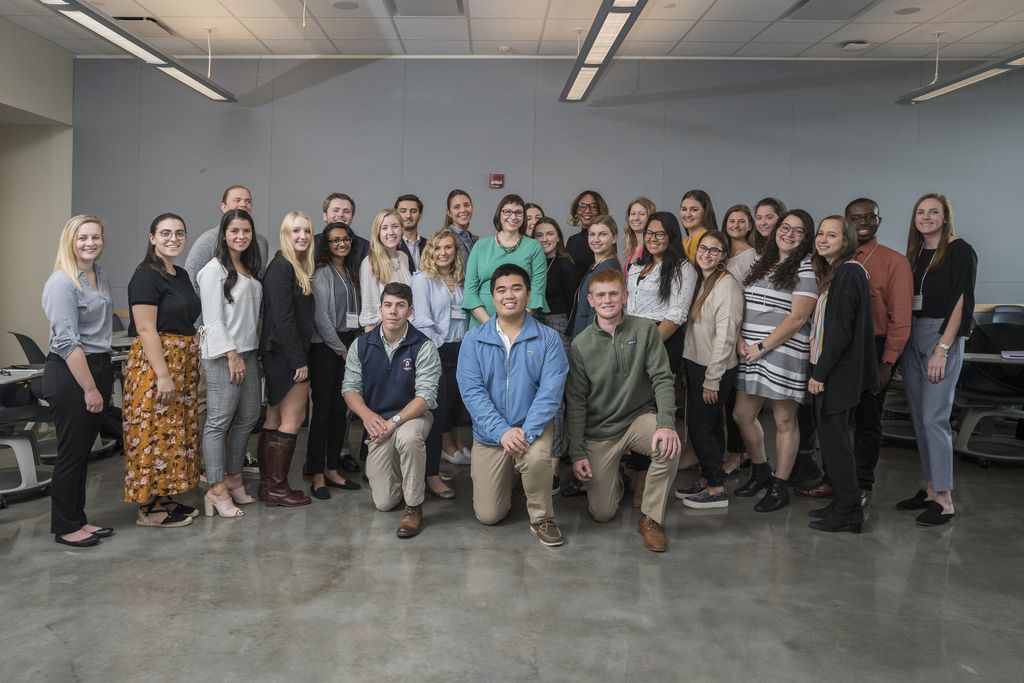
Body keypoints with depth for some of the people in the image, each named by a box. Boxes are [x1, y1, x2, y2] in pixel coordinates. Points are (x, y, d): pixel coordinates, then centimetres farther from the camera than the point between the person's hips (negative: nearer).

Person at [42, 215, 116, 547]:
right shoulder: (62, 282, -14)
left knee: (84, 452, 15)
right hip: (69, 374, -8)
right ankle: (65, 528, 14)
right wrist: (90, 388, -18)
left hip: (99, 369, 8)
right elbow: (67, 341, -19)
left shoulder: (102, 278, 12)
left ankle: (78, 519, 26)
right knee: (71, 453, 1)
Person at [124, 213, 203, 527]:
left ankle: (165, 497, 24)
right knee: (155, 432, -3)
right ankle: (149, 508, 7)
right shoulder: (146, 277, -12)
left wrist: (191, 366, 16)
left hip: (184, 362, 9)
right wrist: (163, 375, -23)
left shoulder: (182, 275, 14)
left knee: (176, 431, 13)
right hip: (154, 362, -9)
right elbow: (146, 329, -19)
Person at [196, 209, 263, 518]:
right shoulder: (215, 269, -7)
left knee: (249, 416, 12)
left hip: (248, 351, 9)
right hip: (222, 354, -9)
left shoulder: (249, 269, 17)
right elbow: (213, 319, -13)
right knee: (219, 421, -6)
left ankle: (233, 477, 24)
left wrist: (247, 353, 15)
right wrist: (232, 355, -16)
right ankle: (217, 489, 0)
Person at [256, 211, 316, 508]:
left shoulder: (297, 268, 17)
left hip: (279, 356, 10)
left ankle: (267, 485, 20)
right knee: (293, 419, -3)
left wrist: (300, 356, 12)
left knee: (274, 419, 12)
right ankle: (278, 488, 5)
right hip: (286, 354, -10)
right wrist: (299, 360, -19)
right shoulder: (282, 267, -13)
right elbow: (283, 318, -20)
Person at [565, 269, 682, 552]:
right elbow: (575, 401, -3)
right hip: (599, 431, 0)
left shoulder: (645, 330, -5)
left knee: (668, 446, -34)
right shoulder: (581, 345, -4)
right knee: (602, 514, -2)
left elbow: (662, 378, -11)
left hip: (639, 417, 0)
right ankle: (616, 478, 35)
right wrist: (577, 452, -8)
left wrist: (666, 422, -28)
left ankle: (650, 518, -10)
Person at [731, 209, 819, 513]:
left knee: (784, 421, 2)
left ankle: (780, 487, 15)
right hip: (750, 353, 7)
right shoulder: (761, 263, 15)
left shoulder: (807, 268, -6)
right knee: (742, 415, 10)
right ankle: (761, 471, 32)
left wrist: (762, 346, -13)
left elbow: (798, 317, -14)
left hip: (785, 353, -7)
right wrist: (739, 339, -1)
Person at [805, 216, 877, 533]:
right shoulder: (835, 272, 16)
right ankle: (843, 503, 23)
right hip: (831, 372, 10)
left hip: (838, 372, -10)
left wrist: (820, 373, -18)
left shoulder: (849, 272, -15)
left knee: (834, 439, -3)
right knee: (833, 437, 14)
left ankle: (848, 511, 6)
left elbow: (841, 329, -21)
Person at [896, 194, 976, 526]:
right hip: (912, 336, 7)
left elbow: (961, 302, -11)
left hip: (943, 336, -7)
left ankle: (944, 500, -2)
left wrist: (942, 349, -18)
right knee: (919, 417, 8)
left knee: (934, 418, -10)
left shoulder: (960, 250, -5)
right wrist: (901, 343, 7)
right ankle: (931, 489, 18)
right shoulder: (915, 253, 15)